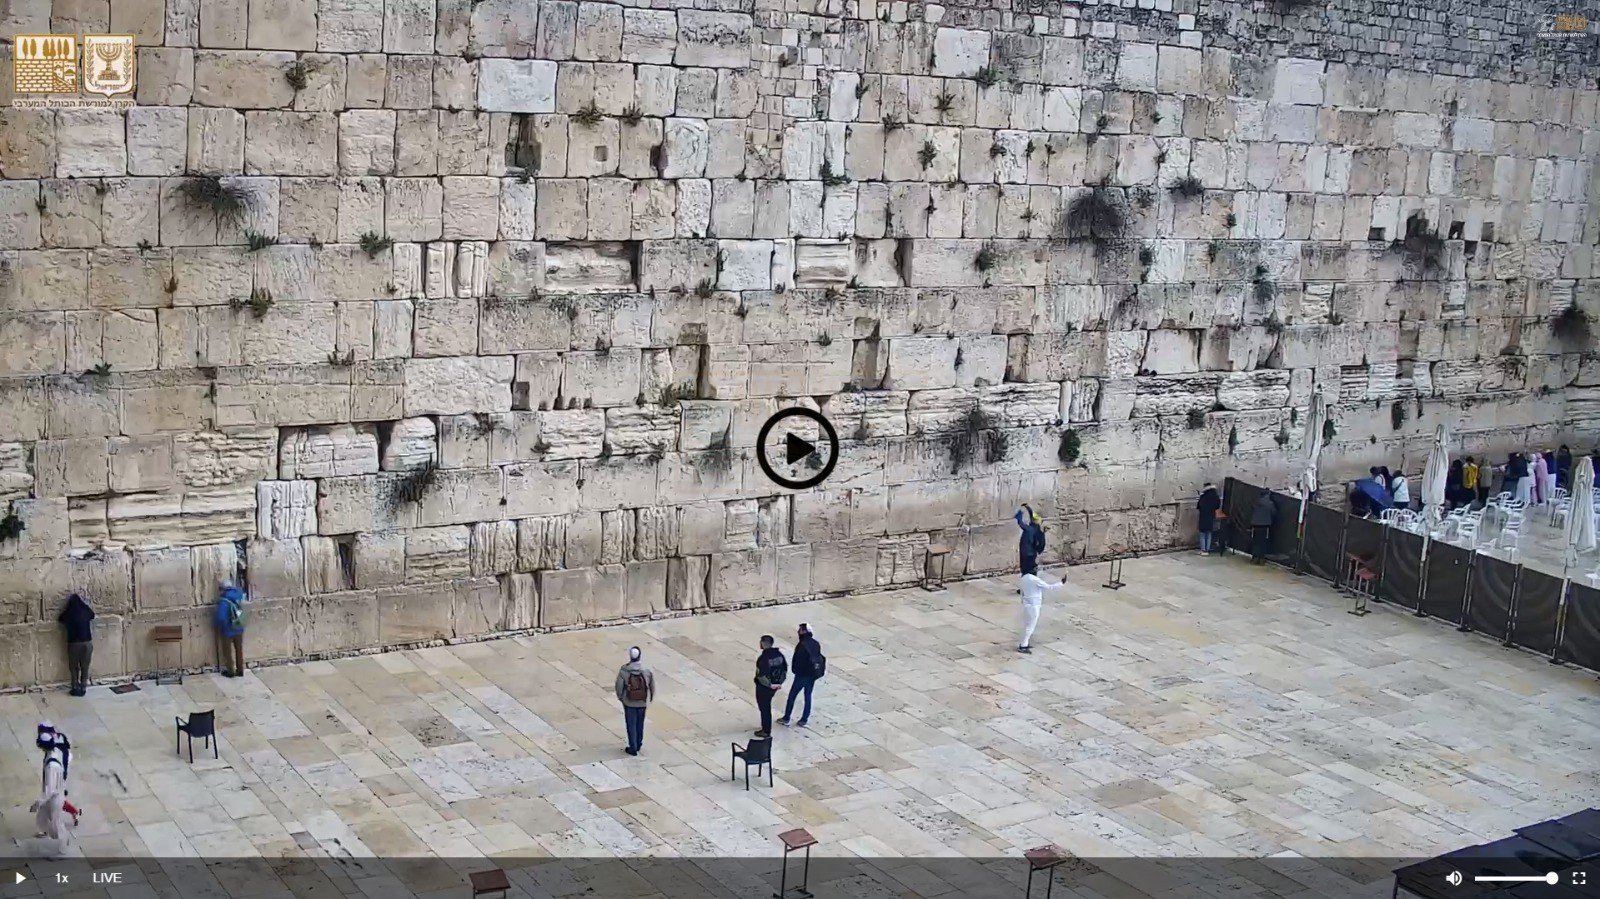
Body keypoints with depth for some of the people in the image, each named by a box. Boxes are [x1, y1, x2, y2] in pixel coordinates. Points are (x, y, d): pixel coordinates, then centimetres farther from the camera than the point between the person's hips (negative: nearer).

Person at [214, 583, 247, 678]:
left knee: (227, 652, 13)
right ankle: (240, 671, 27)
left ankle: (230, 672, 22)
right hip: (239, 629, 5)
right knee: (239, 650, 18)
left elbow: (221, 618, -28)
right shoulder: (239, 596, -7)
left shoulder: (224, 601, -24)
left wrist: (220, 629, -9)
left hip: (228, 631, -5)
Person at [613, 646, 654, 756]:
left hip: (629, 703, -2)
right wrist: (651, 698, 13)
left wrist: (620, 697, 9)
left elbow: (619, 685, -11)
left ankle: (633, 748, 18)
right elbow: (652, 686, -5)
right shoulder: (647, 670, -17)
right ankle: (638, 744, 37)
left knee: (631, 725, 12)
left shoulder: (624, 670, -20)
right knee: (640, 724, 22)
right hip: (642, 703, 2)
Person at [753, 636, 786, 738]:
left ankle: (766, 731, 18)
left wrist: (770, 685, -18)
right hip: (774, 686, 7)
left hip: (764, 687, -7)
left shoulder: (763, 658, -26)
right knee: (767, 706, 25)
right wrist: (780, 682, 10)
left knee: (764, 708, 8)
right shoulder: (779, 654, -2)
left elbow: (761, 676, -30)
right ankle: (766, 728, 37)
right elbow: (785, 669, 7)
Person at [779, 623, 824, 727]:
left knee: (792, 695, 7)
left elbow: (797, 660, -18)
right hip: (813, 675, 6)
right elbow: (819, 658, 6)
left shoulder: (802, 645, -21)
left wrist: (795, 670, -2)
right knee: (808, 696, 14)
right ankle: (804, 720, 18)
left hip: (802, 675, -6)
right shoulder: (816, 644, 2)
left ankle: (786, 718, 14)